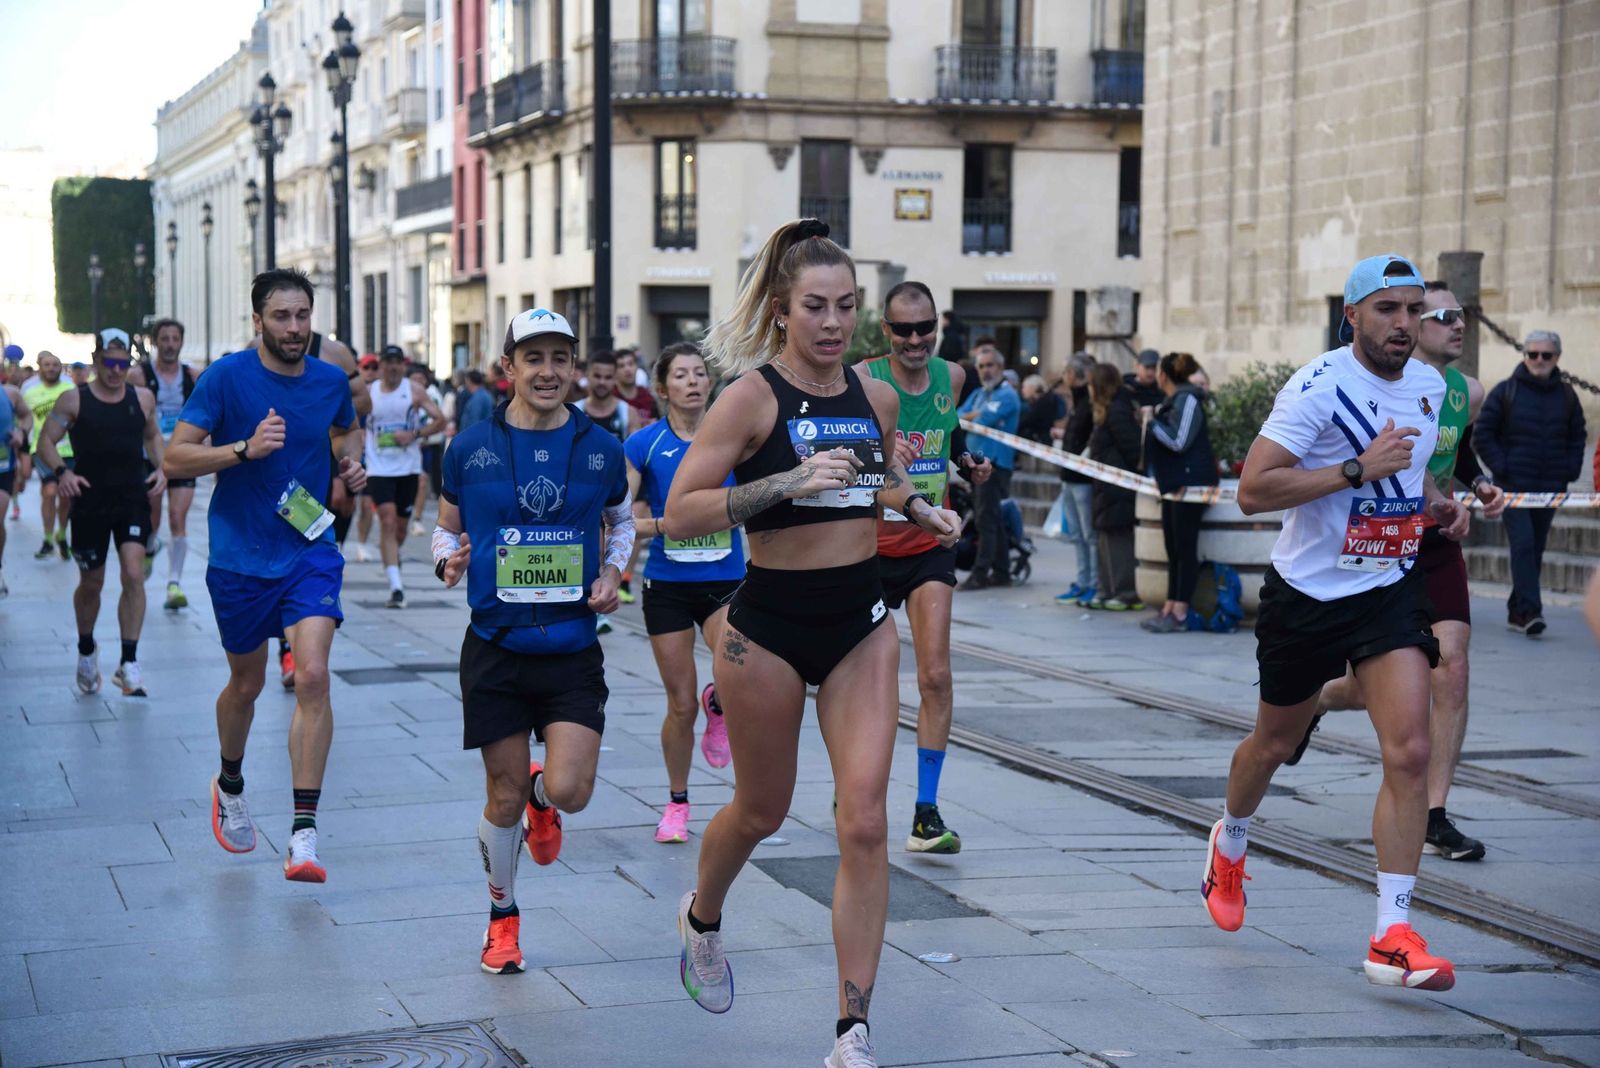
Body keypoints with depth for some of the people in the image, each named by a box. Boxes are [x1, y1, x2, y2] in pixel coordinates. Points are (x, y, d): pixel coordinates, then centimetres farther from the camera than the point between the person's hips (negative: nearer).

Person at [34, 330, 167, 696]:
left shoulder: (143, 398, 5)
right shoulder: (74, 400, -3)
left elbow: (153, 435, 21)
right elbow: (46, 441, -3)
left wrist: (161, 468, 3)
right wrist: (61, 471, -21)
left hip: (133, 500, 1)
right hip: (90, 502, -1)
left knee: (134, 574, -15)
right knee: (91, 583, 11)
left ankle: (129, 662, -10)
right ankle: (86, 649, 37)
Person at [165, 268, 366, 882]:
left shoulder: (331, 381, 2)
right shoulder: (227, 377, -9)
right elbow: (175, 459, -12)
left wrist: (351, 462, 4)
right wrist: (245, 448, -26)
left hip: (310, 550, 1)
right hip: (240, 556, -1)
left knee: (312, 675, -17)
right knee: (246, 683, 14)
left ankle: (304, 833, -16)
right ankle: (230, 786, 45)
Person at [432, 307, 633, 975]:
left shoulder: (601, 448, 2)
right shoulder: (470, 449, -1)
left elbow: (621, 520, 19)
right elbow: (446, 529, 10)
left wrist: (612, 573, 1)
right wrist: (449, 559, -12)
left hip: (573, 647, 1)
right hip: (496, 648, -1)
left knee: (570, 791, -12)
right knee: (503, 799, 4)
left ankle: (541, 797, 26)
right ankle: (503, 914, 28)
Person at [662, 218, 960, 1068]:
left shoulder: (876, 396, 4)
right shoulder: (752, 395, -12)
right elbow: (680, 512, -18)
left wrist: (919, 507, 2)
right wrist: (789, 483, -28)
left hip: (861, 625, 4)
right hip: (770, 626, -3)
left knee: (864, 821, -7)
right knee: (761, 809, 14)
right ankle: (701, 919, 49)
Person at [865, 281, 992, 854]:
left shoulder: (952, 376, 2)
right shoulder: (862, 380, -12)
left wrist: (970, 463, 5)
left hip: (930, 547, 2)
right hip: (871, 546, -2)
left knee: (936, 676, -11)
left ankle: (926, 813, -8)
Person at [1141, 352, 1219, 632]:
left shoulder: (1187, 400, -13)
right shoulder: (1173, 401, 17)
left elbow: (1178, 441, -20)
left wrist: (1153, 421, -11)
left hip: (1191, 482, -10)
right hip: (1175, 483, 10)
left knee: (1185, 548, -8)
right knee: (1173, 549, 10)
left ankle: (1180, 614, -8)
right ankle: (1169, 609, 13)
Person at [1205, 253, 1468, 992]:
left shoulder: (1429, 385, 5)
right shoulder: (1319, 386, -16)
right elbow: (1252, 491, -23)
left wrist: (1434, 501, 4)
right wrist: (1357, 470, -28)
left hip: (1390, 590, 4)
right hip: (1307, 592, -3)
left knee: (1409, 752, -14)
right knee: (1275, 744, 15)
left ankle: (1392, 936, -11)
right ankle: (1229, 842, 49)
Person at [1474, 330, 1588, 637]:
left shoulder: (1566, 395, 9)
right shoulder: (1505, 392, -1)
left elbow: (1578, 436, 17)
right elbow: (1482, 433, 0)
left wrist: (1570, 470, 3)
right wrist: (1500, 468, -8)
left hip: (1550, 488, 4)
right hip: (1514, 485, -4)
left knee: (1535, 551, 8)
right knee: (1523, 544, -16)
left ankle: (1517, 610, 17)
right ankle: (1530, 611, -22)